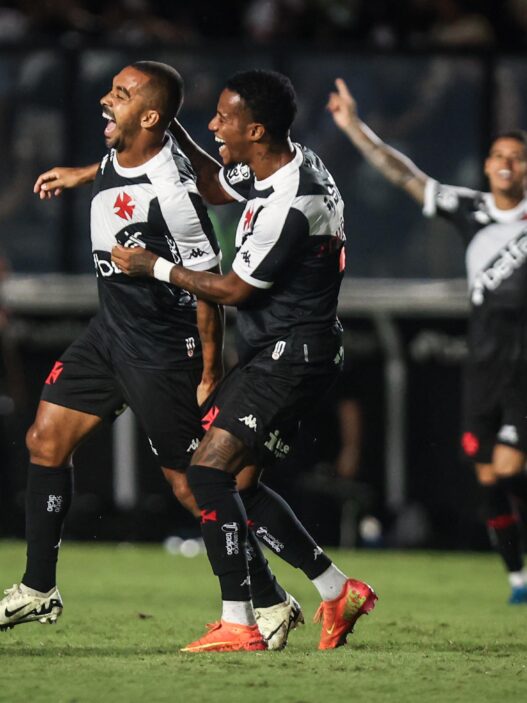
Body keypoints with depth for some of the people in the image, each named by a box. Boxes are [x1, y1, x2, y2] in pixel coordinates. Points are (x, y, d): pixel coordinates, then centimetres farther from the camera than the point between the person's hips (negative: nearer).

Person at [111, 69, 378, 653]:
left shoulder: (288, 205, -25)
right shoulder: (293, 163, 6)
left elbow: (233, 290, -15)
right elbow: (214, 187, 27)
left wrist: (154, 267, -4)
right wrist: (171, 129, 15)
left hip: (289, 355, -10)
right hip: (275, 352, 10)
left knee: (209, 468, -17)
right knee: (237, 480, 13)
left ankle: (238, 625, -19)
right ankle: (337, 591, 21)